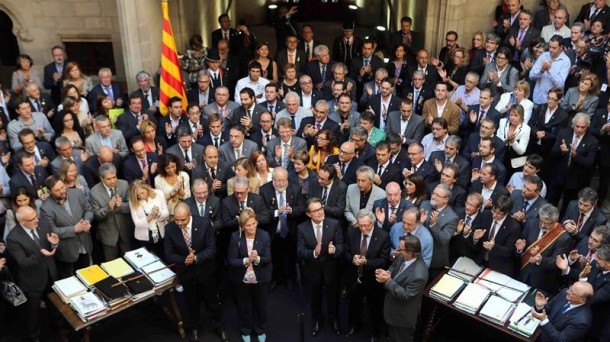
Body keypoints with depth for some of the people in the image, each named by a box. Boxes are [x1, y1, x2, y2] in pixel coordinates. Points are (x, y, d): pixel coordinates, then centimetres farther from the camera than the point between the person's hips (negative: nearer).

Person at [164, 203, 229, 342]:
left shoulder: (204, 224, -23)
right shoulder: (170, 228, -18)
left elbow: (211, 249, -18)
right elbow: (169, 254, -11)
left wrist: (196, 258, -33)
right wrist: (184, 260, -29)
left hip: (205, 269, -1)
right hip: (185, 271, 1)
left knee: (212, 300, 16)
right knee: (192, 301, 23)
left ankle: (219, 326, 40)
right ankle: (194, 327, 47)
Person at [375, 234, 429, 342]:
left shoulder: (418, 275, -40)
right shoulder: (402, 257, -16)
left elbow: (405, 295, -30)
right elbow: (393, 267, 4)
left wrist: (388, 281, -35)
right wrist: (386, 273, -18)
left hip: (403, 316, -7)